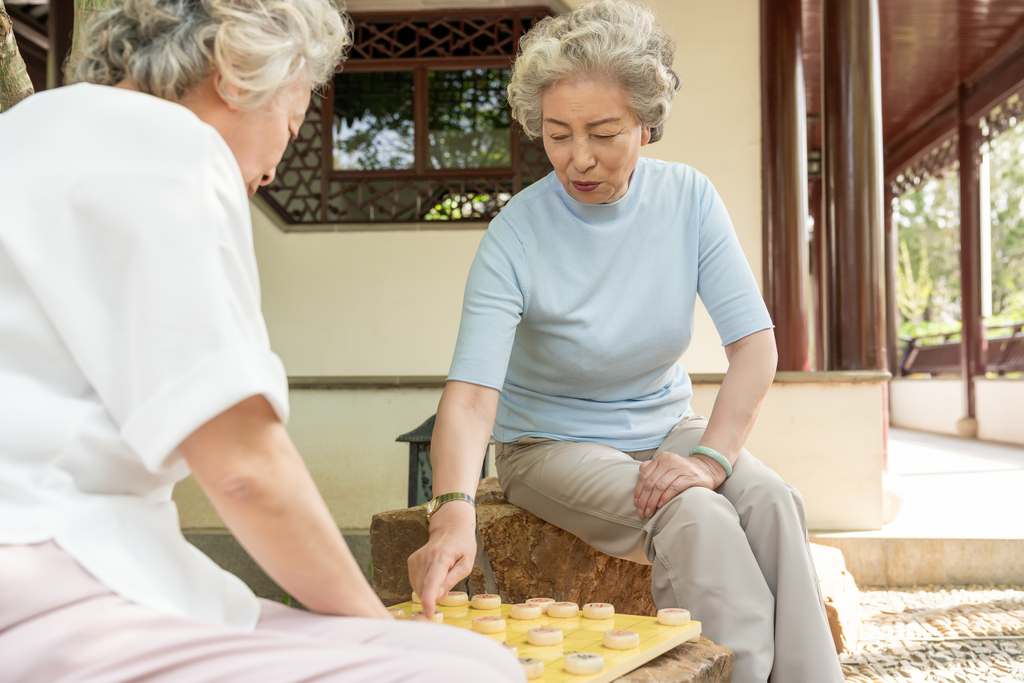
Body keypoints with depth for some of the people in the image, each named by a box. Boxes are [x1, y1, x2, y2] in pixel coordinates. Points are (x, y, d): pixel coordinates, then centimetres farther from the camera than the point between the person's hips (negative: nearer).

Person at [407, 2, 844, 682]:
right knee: (695, 518, -29)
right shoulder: (516, 234, -19)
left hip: (664, 429, 4)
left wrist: (712, 457, -26)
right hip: (551, 445, -3)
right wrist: (454, 511, -47)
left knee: (772, 501, -24)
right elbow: (471, 392, -30)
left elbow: (755, 344, -11)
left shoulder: (689, 198, -8)